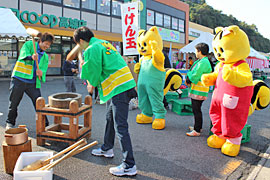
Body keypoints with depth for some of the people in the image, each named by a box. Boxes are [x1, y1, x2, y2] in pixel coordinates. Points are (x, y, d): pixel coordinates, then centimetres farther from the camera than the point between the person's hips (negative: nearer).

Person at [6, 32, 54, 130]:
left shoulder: (45, 57, 16)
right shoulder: (29, 44, 3)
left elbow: (44, 70, 8)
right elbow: (23, 54, -14)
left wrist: (41, 73, -16)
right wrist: (31, 57, -35)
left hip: (33, 83, 3)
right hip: (19, 79, -3)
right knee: (14, 102, 8)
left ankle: (44, 124, 3)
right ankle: (10, 123, 28)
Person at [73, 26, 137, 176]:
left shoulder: (92, 50, -8)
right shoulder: (104, 43, 21)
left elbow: (93, 72, -7)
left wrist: (92, 86, 14)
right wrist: (93, 84, 19)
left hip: (119, 88, -10)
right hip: (125, 85, 10)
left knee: (120, 127, -8)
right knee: (110, 118, 23)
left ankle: (129, 166, -2)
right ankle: (107, 149, 40)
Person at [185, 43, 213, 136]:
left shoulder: (203, 62, -18)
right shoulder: (201, 61, 14)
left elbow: (195, 76, -21)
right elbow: (193, 72, 17)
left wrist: (188, 79, -4)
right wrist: (189, 80, 1)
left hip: (199, 91, -10)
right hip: (196, 90, 10)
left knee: (196, 110, -4)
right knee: (196, 109, 19)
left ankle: (197, 130, 4)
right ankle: (198, 126, 32)